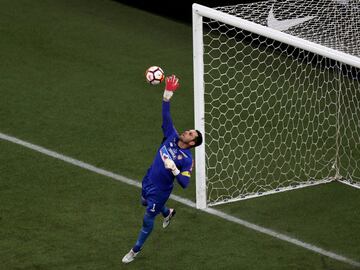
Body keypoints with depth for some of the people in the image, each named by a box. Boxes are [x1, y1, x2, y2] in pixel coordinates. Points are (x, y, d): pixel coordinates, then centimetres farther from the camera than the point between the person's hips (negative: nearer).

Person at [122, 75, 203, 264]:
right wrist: (168, 95, -26)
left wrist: (174, 169, -42)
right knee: (145, 203, 35)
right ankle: (168, 213, 64)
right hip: (148, 181, 7)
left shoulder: (187, 159, -24)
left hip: (160, 190, -7)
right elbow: (166, 116, -15)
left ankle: (136, 250, 30)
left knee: (148, 220, 8)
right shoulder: (171, 137, -10)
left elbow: (184, 183, -28)